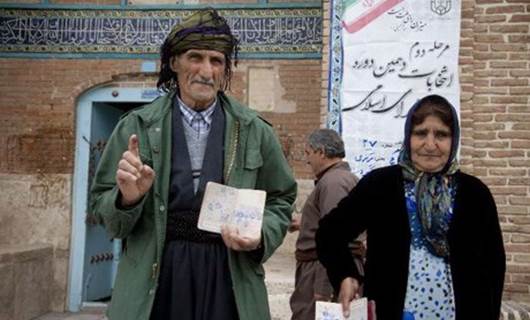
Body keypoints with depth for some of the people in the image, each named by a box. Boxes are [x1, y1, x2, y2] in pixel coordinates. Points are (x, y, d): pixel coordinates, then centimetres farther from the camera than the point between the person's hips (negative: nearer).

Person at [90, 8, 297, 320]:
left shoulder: (255, 131, 2)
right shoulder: (137, 127, 0)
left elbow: (280, 199, 10)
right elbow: (104, 206, 4)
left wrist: (260, 237, -8)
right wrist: (127, 198, -18)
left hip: (230, 280, 1)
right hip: (154, 280, 0)